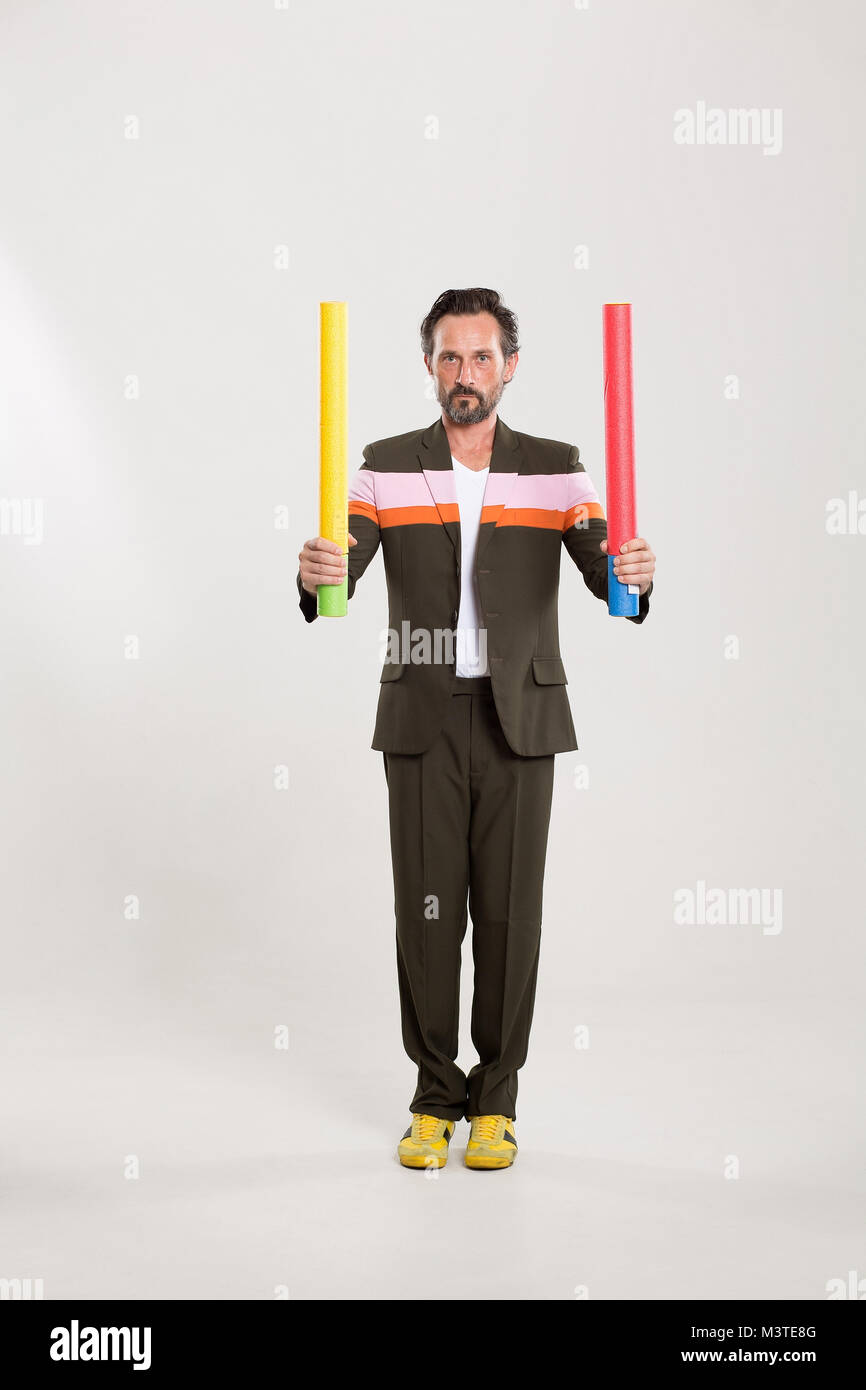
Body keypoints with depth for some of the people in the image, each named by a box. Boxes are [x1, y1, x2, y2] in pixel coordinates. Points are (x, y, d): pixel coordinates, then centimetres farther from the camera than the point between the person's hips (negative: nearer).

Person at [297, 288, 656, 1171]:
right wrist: (316, 575, -34)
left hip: (519, 719, 0)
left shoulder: (555, 469, 4)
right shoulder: (385, 469, 3)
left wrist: (634, 575, -32)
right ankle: (434, 1098, 18)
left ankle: (495, 1101, 18)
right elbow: (341, 569, -10)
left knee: (509, 908, 3)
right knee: (426, 908, 3)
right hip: (422, 720, 0)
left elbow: (603, 572, -8)